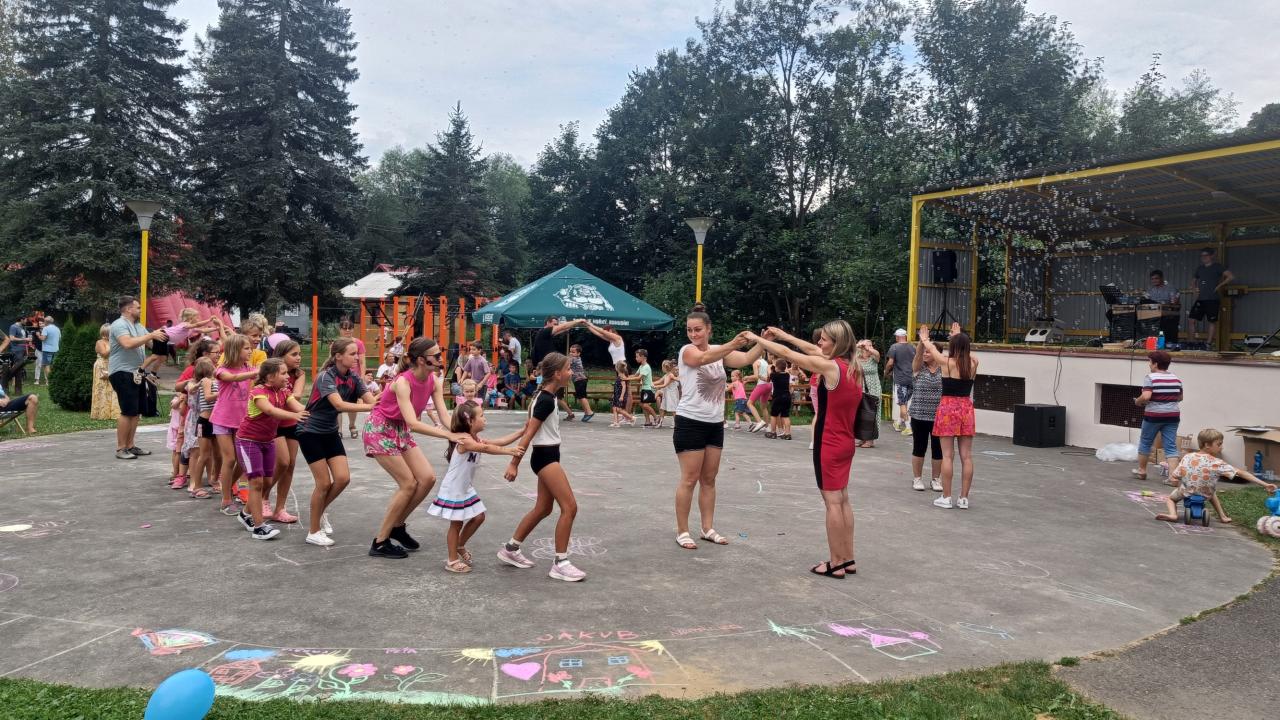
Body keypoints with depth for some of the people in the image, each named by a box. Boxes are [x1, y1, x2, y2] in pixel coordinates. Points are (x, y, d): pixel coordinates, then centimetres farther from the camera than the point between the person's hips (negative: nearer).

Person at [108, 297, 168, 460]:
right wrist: (151, 335, -25)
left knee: (137, 411, 12)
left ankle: (130, 446, 20)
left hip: (135, 373, 9)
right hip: (122, 373, -9)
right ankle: (121, 448, -2)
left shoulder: (138, 327, 15)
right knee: (128, 411, -9)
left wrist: (160, 336, -6)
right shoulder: (119, 325, -12)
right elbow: (128, 343, -29)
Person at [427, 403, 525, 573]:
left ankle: (459, 546, 30)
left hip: (466, 488, 9)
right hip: (453, 489, -9)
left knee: (478, 517, 10)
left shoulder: (476, 439, 5)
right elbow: (487, 448, -40)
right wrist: (510, 451, -47)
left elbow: (497, 442, -1)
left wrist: (521, 432, -8)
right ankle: (452, 561, 15)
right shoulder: (464, 440, -25)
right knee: (457, 523, 2)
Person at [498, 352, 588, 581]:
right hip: (546, 457, -10)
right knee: (570, 507, -10)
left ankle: (510, 549, 27)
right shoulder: (547, 400, -20)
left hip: (547, 456, 10)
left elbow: (528, 427, 16)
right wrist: (514, 464, -19)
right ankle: (560, 563, -4)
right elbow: (528, 434, -20)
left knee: (543, 508, 16)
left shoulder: (545, 396, 10)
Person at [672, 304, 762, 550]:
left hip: (715, 424, 6)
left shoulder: (718, 350, 6)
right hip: (691, 423, -6)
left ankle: (708, 529, 22)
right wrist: (732, 344, -50)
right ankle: (682, 532, 8)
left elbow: (745, 359, -9)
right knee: (690, 480, -2)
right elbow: (704, 358, -35)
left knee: (709, 479, 13)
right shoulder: (687, 351, -12)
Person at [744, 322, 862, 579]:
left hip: (829, 444, -8)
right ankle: (847, 559, 21)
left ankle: (836, 564, 5)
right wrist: (782, 334, 19)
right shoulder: (852, 367, 5)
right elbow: (813, 350, 17)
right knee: (842, 500, 14)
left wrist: (757, 339, 1)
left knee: (832, 502, -2)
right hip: (845, 443, 8)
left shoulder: (830, 366, -18)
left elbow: (787, 354, -11)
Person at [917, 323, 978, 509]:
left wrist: (924, 339, 32)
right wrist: (958, 336, 41)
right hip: (966, 408, 4)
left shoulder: (947, 362, -8)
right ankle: (964, 498, 9)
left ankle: (946, 498, 2)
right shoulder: (973, 363, 0)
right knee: (966, 456, 5)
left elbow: (932, 349, 11)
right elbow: (965, 350, 23)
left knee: (947, 455, -1)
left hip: (948, 408, -4)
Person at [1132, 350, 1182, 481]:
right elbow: (1180, 397, 15)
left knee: (1145, 442, 13)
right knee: (1171, 446, 3)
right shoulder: (1176, 378, 7)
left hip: (1153, 415, -4)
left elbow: (1146, 396, -21)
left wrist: (1137, 402, -3)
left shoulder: (1150, 377, -11)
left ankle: (1141, 471, 24)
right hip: (1172, 415, 4)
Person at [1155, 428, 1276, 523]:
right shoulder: (1217, 463, -20)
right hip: (1205, 495, 1)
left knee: (1170, 498, 28)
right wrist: (1265, 484, -20)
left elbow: (1175, 476, -12)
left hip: (1186, 493, -1)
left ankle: (1172, 514, -2)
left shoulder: (1187, 457, -14)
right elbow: (1241, 473, -22)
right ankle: (1222, 516, 28)